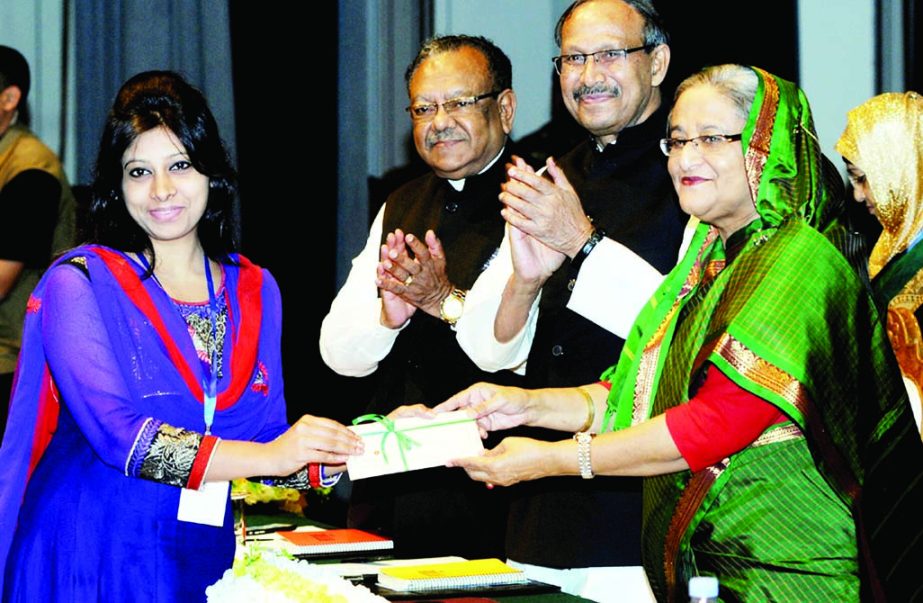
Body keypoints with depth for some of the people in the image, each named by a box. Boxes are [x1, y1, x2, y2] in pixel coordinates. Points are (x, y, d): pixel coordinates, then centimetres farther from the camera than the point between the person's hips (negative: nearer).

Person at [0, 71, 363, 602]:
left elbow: (270, 435, 8)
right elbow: (114, 433, -17)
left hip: (206, 558, 4)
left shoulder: (255, 290, 10)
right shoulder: (80, 282, -5)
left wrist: (357, 447, -10)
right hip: (92, 559, -4)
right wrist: (269, 455, -24)